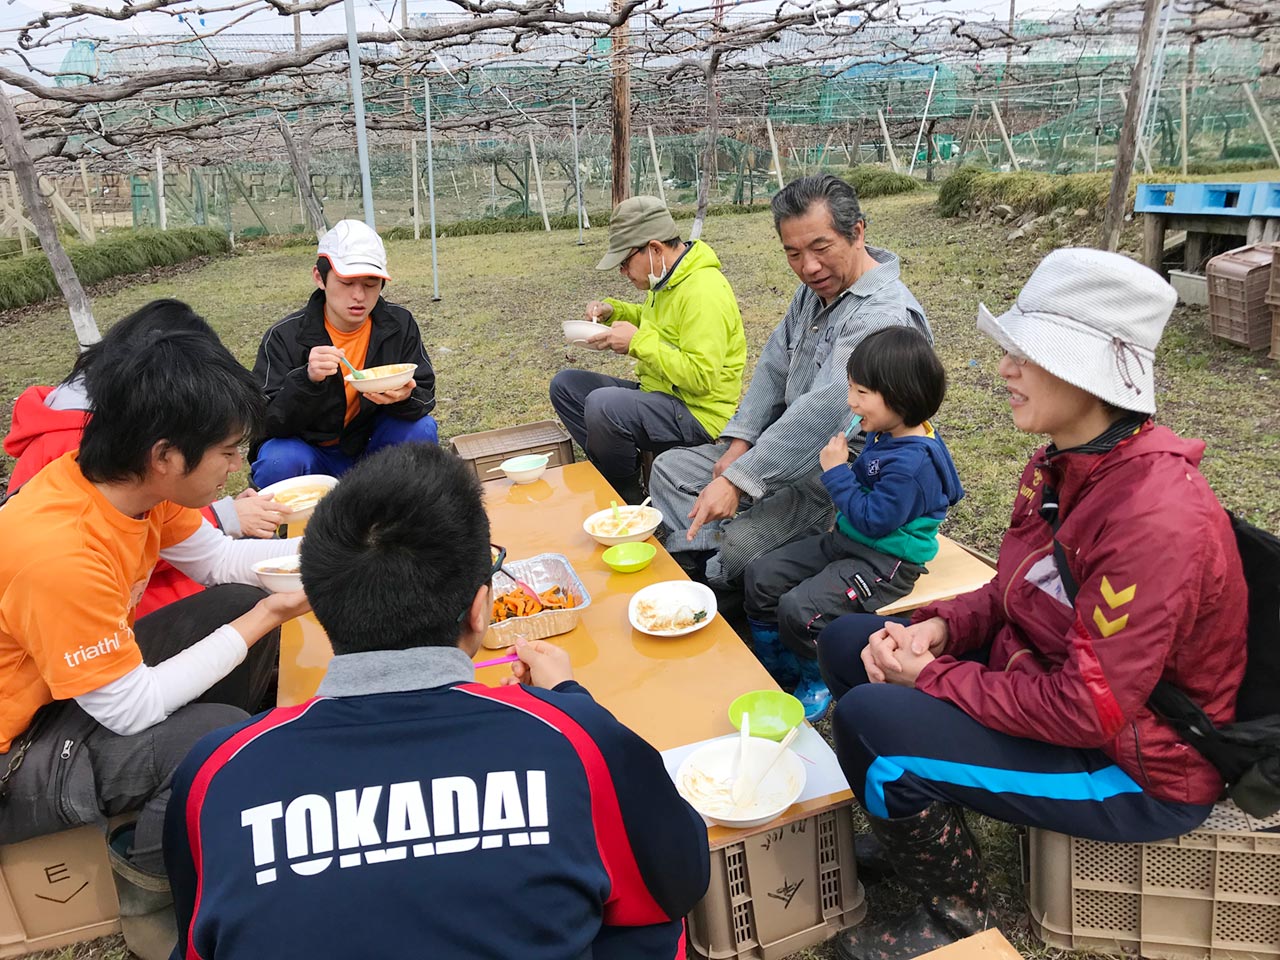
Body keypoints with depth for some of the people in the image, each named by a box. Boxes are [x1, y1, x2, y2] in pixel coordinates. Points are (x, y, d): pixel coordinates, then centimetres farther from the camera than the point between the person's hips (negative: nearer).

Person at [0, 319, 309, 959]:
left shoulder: (126, 479, -12)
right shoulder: (57, 553, -36)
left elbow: (218, 560, 4)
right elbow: (133, 708, -28)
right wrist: (265, 619, -23)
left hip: (87, 677, 9)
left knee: (241, 602, 1)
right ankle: (148, 893, 2)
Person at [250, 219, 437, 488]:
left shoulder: (400, 324, -7)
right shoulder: (285, 337, -16)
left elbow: (424, 395, -8)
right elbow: (265, 423, -20)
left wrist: (406, 398, -34)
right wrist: (308, 379, -40)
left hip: (371, 448, 3)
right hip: (309, 453, -3)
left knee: (421, 428, -23)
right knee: (279, 461, -34)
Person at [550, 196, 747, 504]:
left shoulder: (704, 292, -22)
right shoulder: (668, 279, 9)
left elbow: (701, 377, -28)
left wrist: (638, 341, -23)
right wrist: (612, 310, 11)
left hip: (699, 414, -10)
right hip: (658, 395, 10)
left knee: (603, 405, -34)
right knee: (565, 385, 8)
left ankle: (631, 499, -9)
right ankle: (612, 471, -1)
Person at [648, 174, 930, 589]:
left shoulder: (884, 315, -26)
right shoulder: (815, 289, 6)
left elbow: (825, 411, -34)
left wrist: (738, 480, -36)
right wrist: (740, 440, -3)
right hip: (785, 447, 10)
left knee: (728, 554, -26)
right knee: (668, 468, 7)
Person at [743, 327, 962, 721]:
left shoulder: (912, 461, -27)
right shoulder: (884, 436, 4)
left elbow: (874, 519, -26)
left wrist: (836, 472, -21)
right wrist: (844, 514, 7)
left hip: (885, 562, -10)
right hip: (848, 540, 10)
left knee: (800, 609, -25)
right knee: (762, 575, 5)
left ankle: (819, 681, 6)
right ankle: (776, 666, 21)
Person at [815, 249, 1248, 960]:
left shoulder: (1157, 520, -31)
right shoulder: (1061, 463, -3)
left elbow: (1086, 710, -30)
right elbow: (1016, 594, 9)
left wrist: (932, 677, -21)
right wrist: (941, 628, -9)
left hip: (1136, 768, -9)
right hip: (1040, 679, 9)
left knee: (872, 720, -25)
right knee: (848, 639, 4)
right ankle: (916, 833, 22)